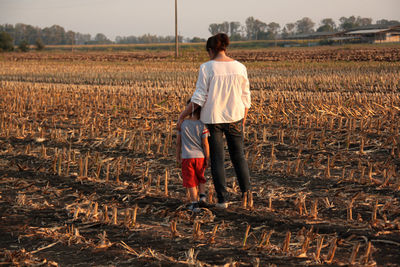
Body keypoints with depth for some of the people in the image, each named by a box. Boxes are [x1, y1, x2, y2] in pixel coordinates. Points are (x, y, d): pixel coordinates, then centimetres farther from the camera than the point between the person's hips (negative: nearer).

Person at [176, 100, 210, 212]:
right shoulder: (202, 125, -10)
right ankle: (202, 195, 14)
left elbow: (178, 142, 4)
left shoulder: (182, 124, -2)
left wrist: (178, 156, 16)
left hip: (187, 157, 0)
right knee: (200, 178, 26)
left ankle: (195, 204, 6)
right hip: (200, 156, 0)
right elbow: (205, 144, -8)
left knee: (190, 181, 6)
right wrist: (207, 159, 1)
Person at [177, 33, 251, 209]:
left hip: (212, 119, -3)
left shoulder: (207, 68, -12)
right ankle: (246, 194, 15)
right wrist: (243, 121, 14)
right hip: (234, 118, 3)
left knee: (217, 159, 7)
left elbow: (199, 97, -14)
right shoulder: (240, 67, -1)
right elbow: (245, 98, 3)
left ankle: (222, 199, 8)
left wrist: (182, 115, -6)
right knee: (238, 156, 17)